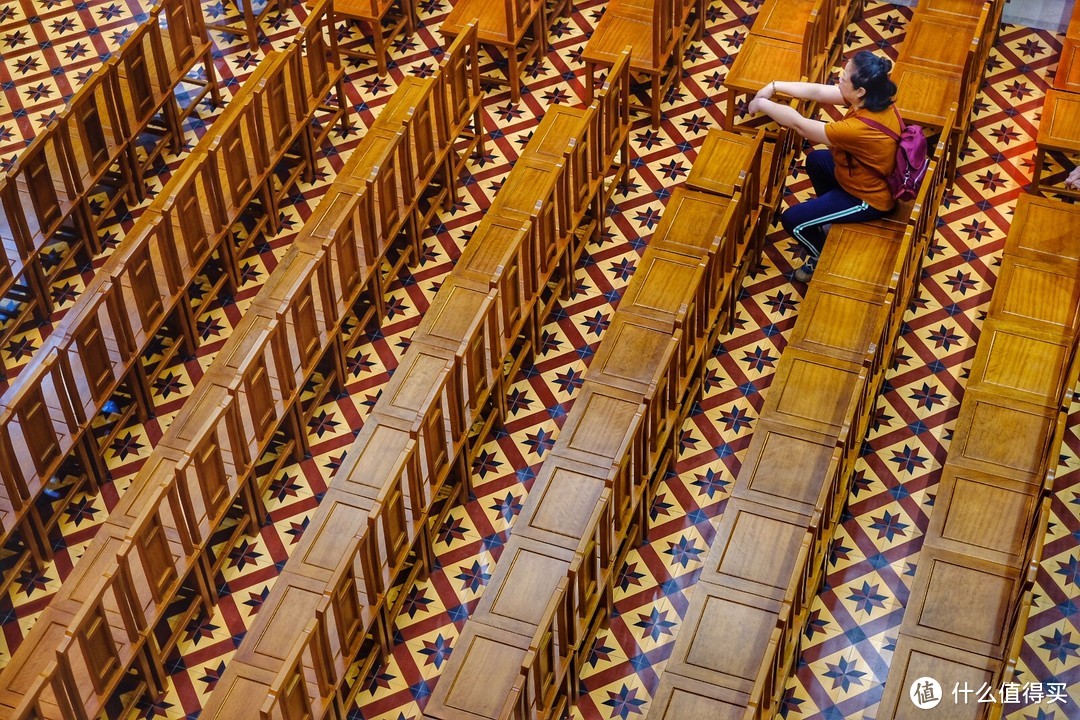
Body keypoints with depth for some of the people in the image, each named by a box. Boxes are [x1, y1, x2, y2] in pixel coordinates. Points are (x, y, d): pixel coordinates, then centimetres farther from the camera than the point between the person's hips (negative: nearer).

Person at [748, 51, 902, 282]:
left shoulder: (859, 129, -40)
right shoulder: (875, 99, -15)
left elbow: (799, 124, -31)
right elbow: (817, 91, -5)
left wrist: (763, 104, -18)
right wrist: (774, 86, -10)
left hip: (868, 197, -8)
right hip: (871, 177, 9)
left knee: (791, 220, -4)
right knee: (816, 160, 28)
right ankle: (831, 218, 44)